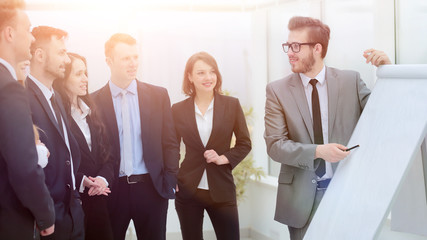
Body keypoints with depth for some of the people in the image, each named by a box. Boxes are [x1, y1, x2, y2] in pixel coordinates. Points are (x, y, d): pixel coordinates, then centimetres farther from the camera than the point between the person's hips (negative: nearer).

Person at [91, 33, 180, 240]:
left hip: (151, 188, 1)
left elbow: (170, 143, 5)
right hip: (112, 190, -1)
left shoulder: (158, 95, 5)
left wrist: (170, 182, -1)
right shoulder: (95, 101, 0)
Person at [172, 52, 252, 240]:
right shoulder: (178, 109, 2)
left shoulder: (232, 105, 1)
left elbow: (245, 143, 6)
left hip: (221, 190, 0)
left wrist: (224, 158, -10)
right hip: (188, 190, 1)